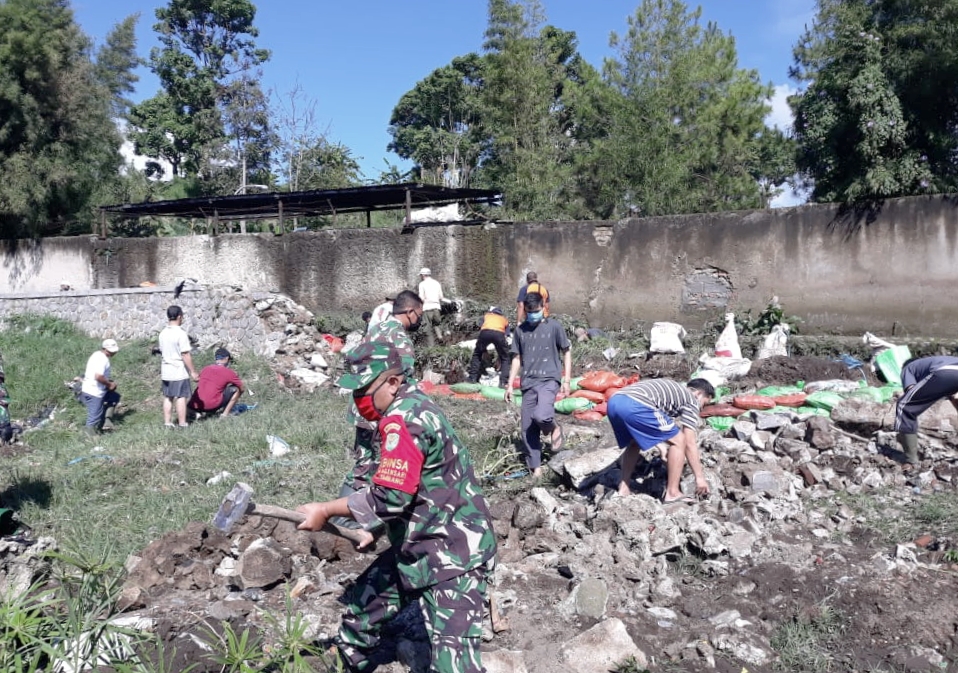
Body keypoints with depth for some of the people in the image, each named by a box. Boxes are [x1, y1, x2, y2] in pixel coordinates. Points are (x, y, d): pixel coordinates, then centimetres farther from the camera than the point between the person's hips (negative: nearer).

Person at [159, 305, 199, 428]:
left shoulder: (163, 333, 7)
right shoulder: (181, 333, -16)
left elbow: (162, 353, 14)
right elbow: (185, 355, -18)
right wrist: (193, 371, -14)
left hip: (166, 371, 7)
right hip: (179, 372, -7)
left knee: (168, 397, 12)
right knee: (181, 397, -1)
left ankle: (167, 422, 16)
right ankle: (182, 424, 2)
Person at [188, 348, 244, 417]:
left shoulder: (204, 369, 17)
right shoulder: (228, 372, 3)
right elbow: (242, 389, 14)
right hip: (212, 406, -5)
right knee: (235, 389, 10)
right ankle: (225, 413, 5)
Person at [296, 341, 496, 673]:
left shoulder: (402, 420, -23)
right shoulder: (413, 407, 7)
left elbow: (389, 496, -27)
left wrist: (326, 510, -16)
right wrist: (374, 529, 21)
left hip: (451, 554, -11)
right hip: (417, 547, 11)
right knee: (361, 607, 22)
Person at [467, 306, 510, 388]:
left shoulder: (486, 315, 39)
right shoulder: (505, 319, 38)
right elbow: (506, 334, 30)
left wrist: (484, 350, 37)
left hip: (485, 331, 0)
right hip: (499, 333, 0)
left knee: (477, 354, 25)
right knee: (504, 359, 18)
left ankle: (473, 378, 22)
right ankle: (503, 382, 8)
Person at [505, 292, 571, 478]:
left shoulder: (554, 326, 0)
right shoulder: (520, 330, 9)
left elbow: (566, 352, 6)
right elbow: (517, 358, 14)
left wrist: (567, 380, -1)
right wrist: (510, 384, 8)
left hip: (549, 379, -4)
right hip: (528, 383, 4)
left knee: (541, 416, -27)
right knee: (527, 428, 3)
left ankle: (554, 428, 8)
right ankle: (535, 467, 16)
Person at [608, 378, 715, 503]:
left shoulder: (670, 389, 40)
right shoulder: (692, 400, 17)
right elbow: (690, 444, 11)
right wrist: (700, 477, 16)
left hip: (614, 401, 9)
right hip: (635, 406, -9)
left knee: (634, 443, 33)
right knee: (679, 441, 7)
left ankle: (623, 489, 26)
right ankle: (672, 493, 10)